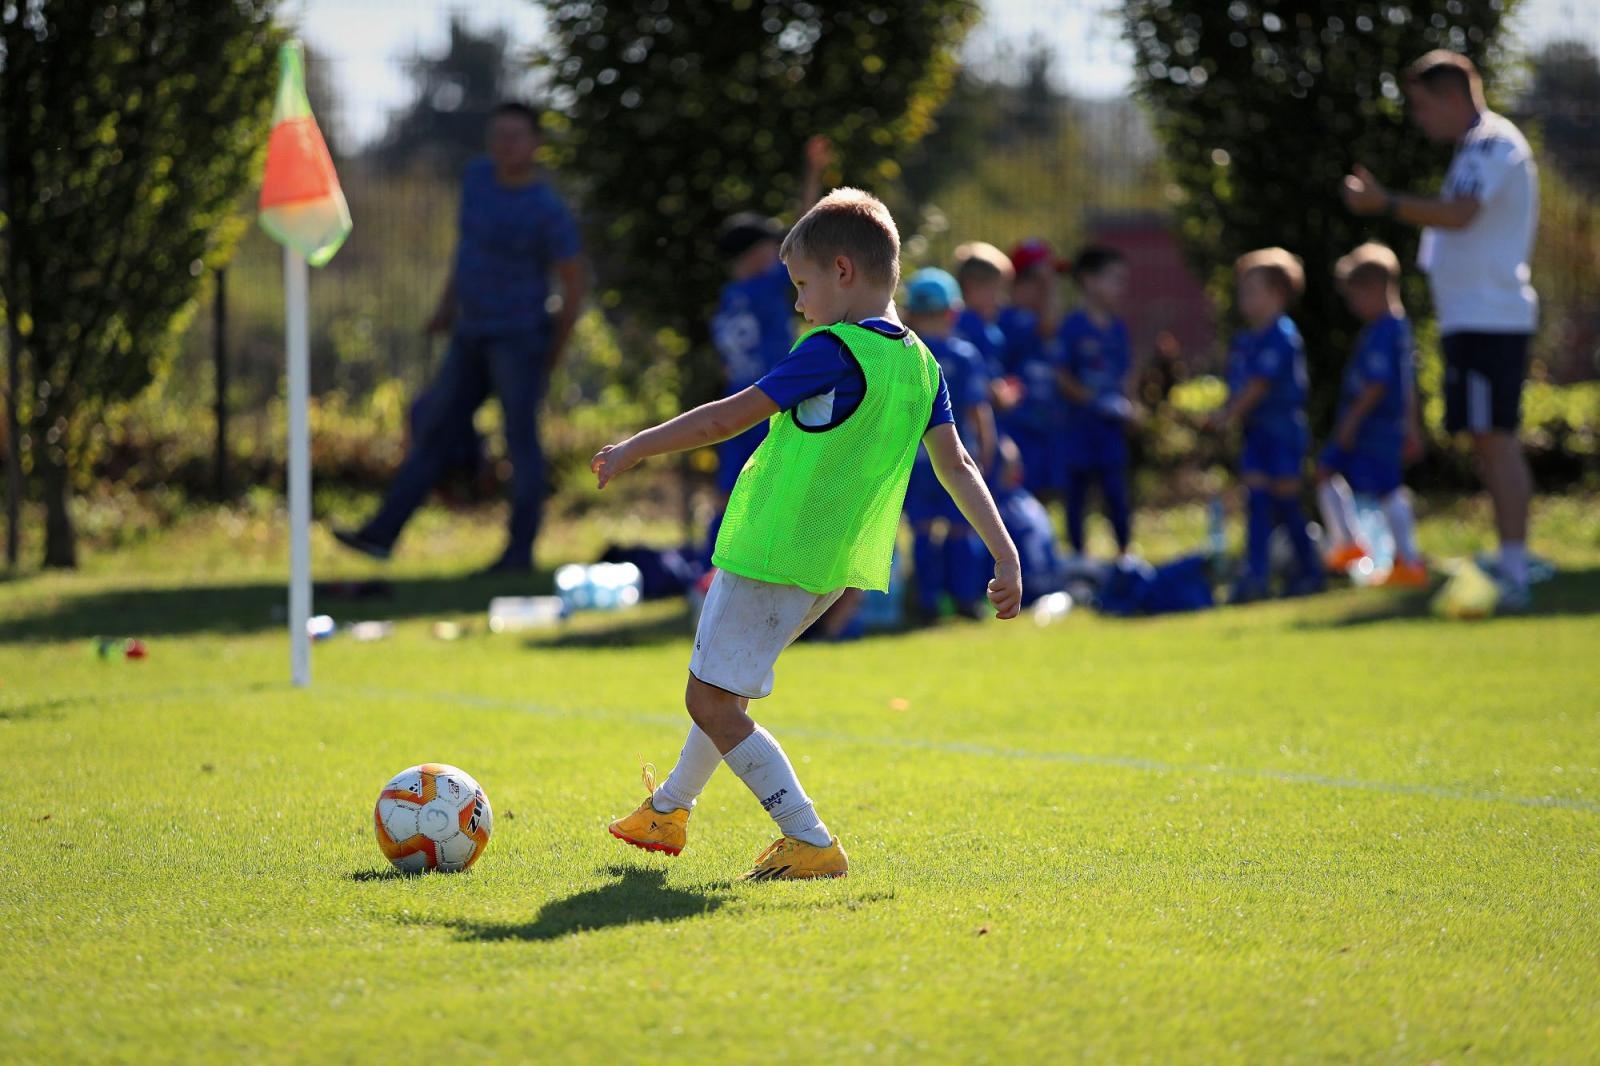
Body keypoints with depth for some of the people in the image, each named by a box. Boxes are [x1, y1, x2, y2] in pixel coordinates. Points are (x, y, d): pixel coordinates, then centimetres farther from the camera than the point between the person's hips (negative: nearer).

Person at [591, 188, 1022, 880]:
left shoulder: (833, 350, -18)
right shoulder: (921, 364, 6)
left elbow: (731, 417, -16)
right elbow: (958, 467, 6)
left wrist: (634, 450, -7)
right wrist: (1005, 557, 7)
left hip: (774, 551, -10)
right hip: (833, 563, 10)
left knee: (713, 702, -4)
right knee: (724, 686, 27)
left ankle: (811, 844, -6)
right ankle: (669, 811, 44)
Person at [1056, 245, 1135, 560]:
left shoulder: (1118, 328, 8)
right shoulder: (1072, 327, -9)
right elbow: (1061, 375, -10)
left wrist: (1124, 401, -3)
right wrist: (1092, 399, -19)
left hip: (1111, 427, 4)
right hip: (1078, 424, -4)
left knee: (1116, 494, 0)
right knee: (1076, 495, 4)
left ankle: (1124, 554, 10)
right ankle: (1077, 557, 13)